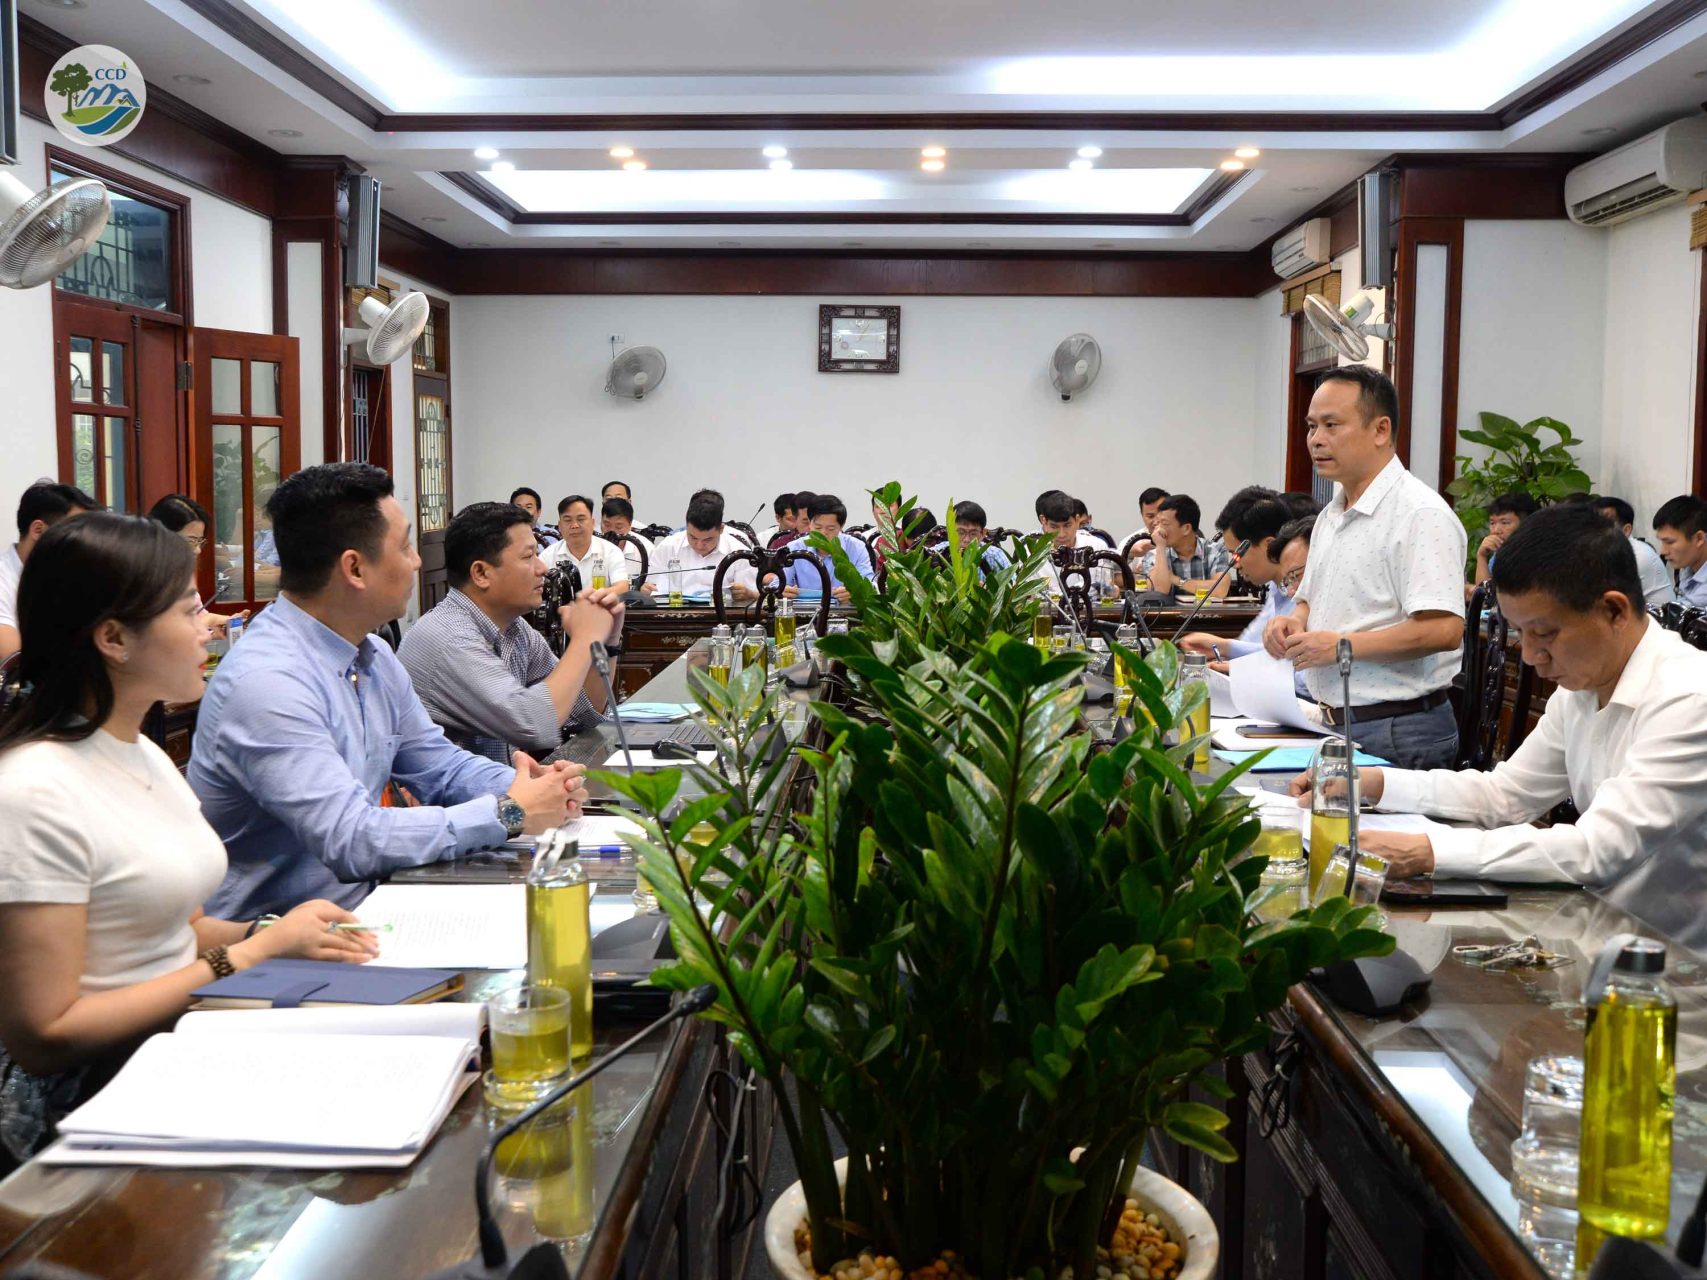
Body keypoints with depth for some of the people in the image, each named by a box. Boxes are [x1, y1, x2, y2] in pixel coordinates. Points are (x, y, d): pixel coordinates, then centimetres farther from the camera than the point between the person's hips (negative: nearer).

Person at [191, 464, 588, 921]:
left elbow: (438, 763, 16)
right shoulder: (267, 681, -22)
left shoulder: (373, 656, 7)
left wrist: (527, 787, -4)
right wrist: (509, 814, -20)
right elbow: (350, 841, -26)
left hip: (363, 901, 8)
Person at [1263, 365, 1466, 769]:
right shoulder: (1330, 516, 15)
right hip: (1335, 722, 8)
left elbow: (1443, 629, -23)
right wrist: (1294, 622, 3)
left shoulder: (1421, 514, -15)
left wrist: (1344, 645, -21)